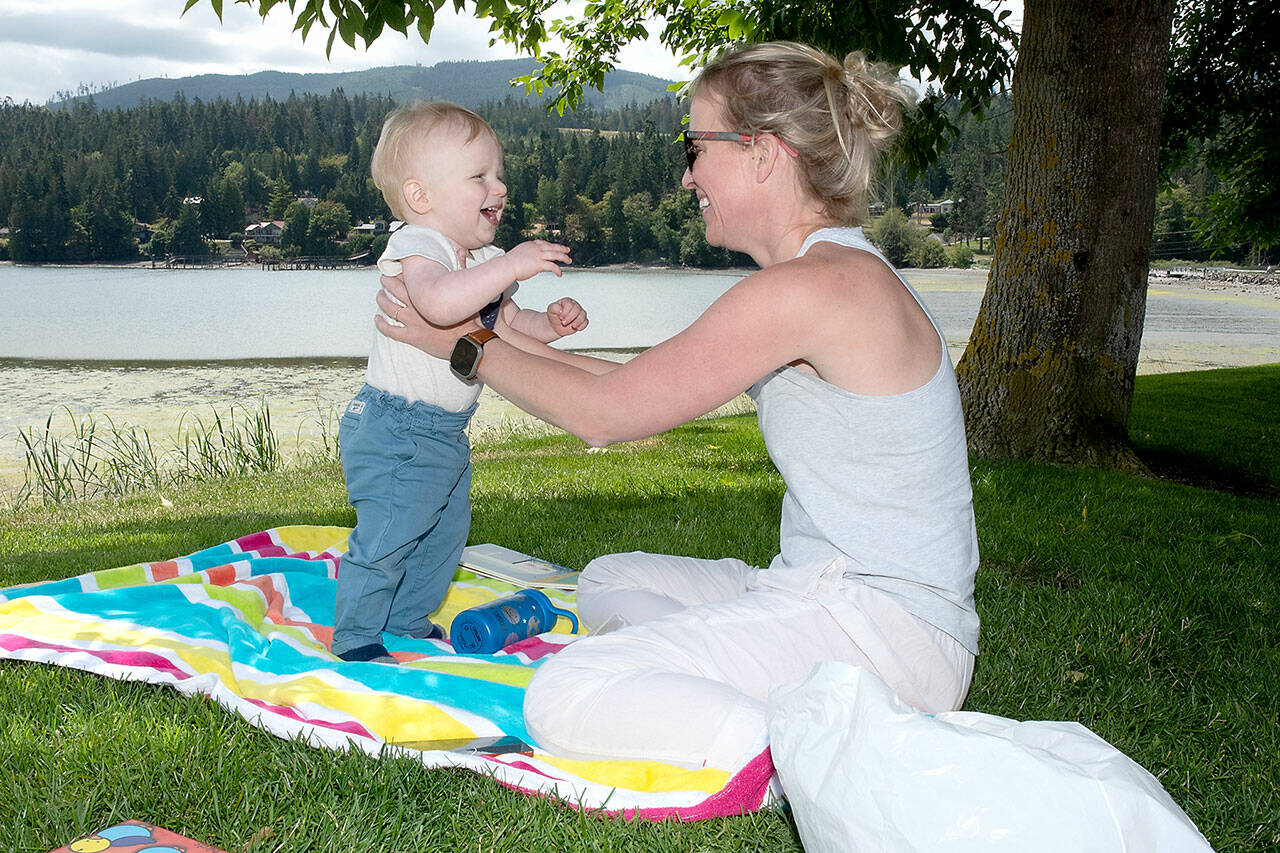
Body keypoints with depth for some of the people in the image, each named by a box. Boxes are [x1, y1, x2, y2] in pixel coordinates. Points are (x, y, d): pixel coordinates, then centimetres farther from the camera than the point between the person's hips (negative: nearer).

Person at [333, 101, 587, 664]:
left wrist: (548, 323, -2)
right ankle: (356, 638, 14)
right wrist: (511, 265, -46)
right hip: (394, 428, -9)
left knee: (445, 530, 19)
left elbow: (505, 323, 17)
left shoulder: (485, 262, 8)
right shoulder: (416, 248, -22)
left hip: (447, 430, 9)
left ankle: (410, 619, 38)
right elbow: (439, 302, -44)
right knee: (384, 537, -5)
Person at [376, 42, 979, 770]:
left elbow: (603, 413, -13)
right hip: (829, 592, 10)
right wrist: (512, 335, 20)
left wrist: (466, 342, 1)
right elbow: (646, 386, 17)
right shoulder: (842, 274, 13)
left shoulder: (810, 287, -19)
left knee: (565, 699, -21)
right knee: (608, 582, 24)